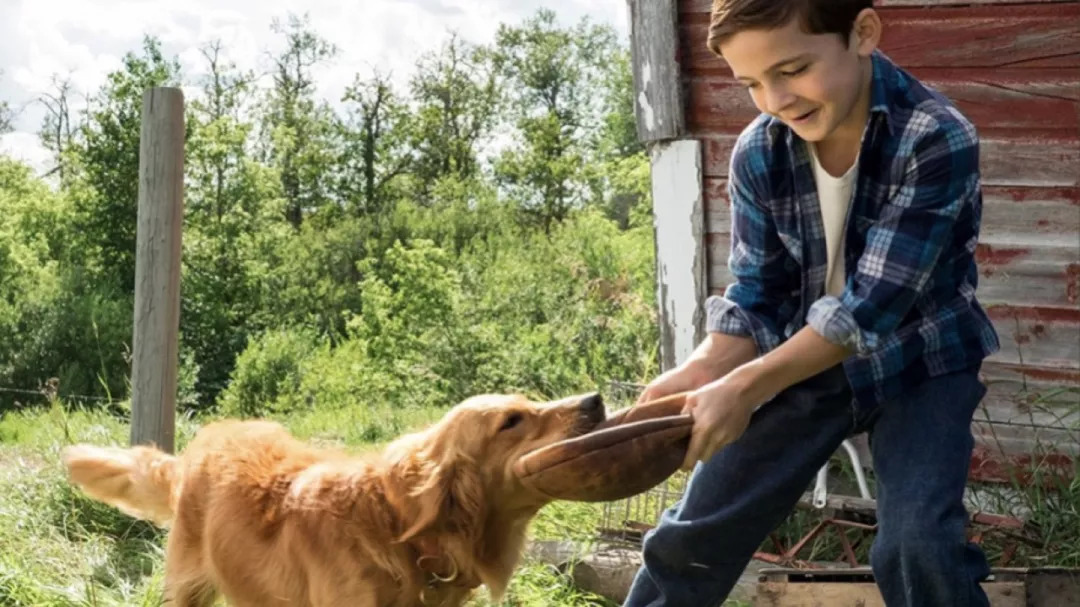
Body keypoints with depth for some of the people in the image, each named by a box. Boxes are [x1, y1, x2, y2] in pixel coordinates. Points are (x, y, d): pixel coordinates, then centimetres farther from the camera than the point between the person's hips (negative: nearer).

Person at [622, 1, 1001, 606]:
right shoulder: (759, 152, -12)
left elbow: (877, 304, -29)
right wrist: (699, 373, -26)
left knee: (917, 548, -23)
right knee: (694, 536, 4)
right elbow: (757, 295, -6)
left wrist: (745, 387, -36)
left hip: (917, 361, -4)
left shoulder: (938, 139, -26)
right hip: (804, 360, 4)